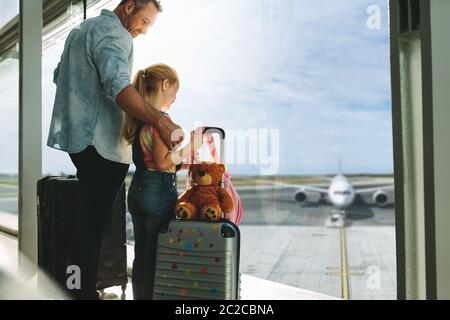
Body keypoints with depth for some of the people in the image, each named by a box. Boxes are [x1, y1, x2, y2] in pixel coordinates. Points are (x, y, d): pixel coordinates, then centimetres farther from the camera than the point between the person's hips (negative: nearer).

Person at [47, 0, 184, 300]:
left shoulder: (82, 30, 20)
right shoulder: (114, 33, -12)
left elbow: (59, 76, 30)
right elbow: (118, 85, -30)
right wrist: (162, 122, -38)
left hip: (77, 136, 10)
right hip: (102, 142, -10)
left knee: (90, 213, 17)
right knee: (96, 219, -6)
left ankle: (79, 285, 26)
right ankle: (86, 290, 0)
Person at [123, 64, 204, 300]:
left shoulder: (138, 117, 11)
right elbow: (162, 163, -18)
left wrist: (182, 165, 12)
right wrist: (190, 148, -12)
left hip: (137, 188, 9)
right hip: (159, 191, -8)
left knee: (141, 254, 15)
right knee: (156, 256, 3)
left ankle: (139, 296, 25)